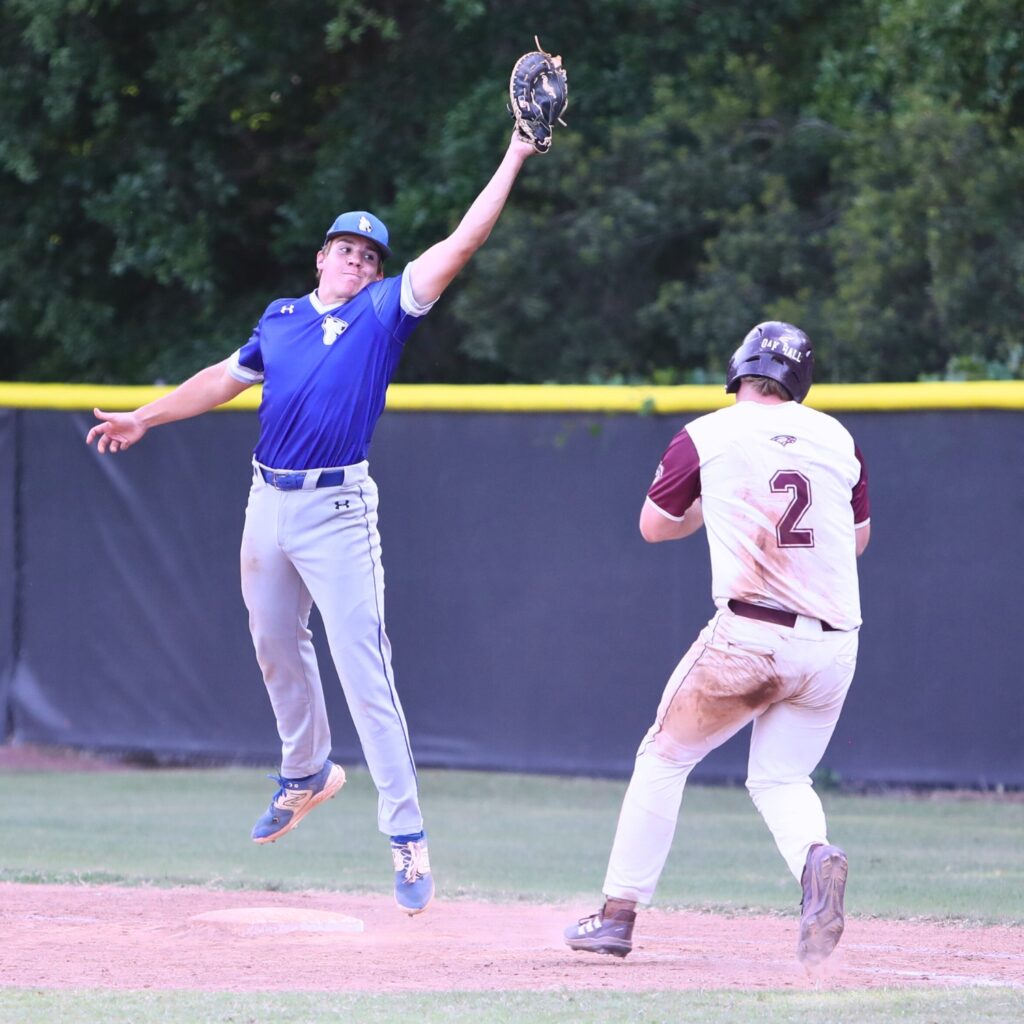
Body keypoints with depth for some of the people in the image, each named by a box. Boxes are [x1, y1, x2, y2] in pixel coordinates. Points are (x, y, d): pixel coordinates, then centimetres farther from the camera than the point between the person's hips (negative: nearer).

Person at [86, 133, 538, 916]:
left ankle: (407, 838, -13)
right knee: (278, 647, 19)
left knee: (365, 669, -12)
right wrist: (146, 418, 30)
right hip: (269, 503, 6)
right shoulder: (282, 319, 14)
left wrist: (514, 159, -11)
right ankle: (308, 772, 44)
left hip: (338, 512, -6)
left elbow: (462, 243, -6)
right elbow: (225, 379, 28)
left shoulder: (384, 313, 0)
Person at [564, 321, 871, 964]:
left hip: (750, 638, -3)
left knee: (665, 757, 13)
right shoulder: (838, 439, 10)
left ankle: (618, 914, 12)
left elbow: (654, 526, 14)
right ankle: (816, 854, -18)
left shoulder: (707, 437, 2)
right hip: (834, 645, 3)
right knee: (780, 778, 16)